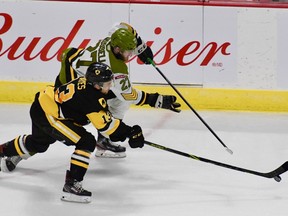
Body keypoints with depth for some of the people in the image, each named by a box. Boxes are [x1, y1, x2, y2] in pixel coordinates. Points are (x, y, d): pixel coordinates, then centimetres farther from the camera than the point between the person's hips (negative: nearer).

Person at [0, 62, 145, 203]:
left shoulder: (87, 82, 1)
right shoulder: (91, 97, -26)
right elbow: (105, 125, -23)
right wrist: (130, 133, -18)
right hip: (47, 115, -10)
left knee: (38, 144, 37)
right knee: (86, 143, -17)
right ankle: (71, 185, -17)